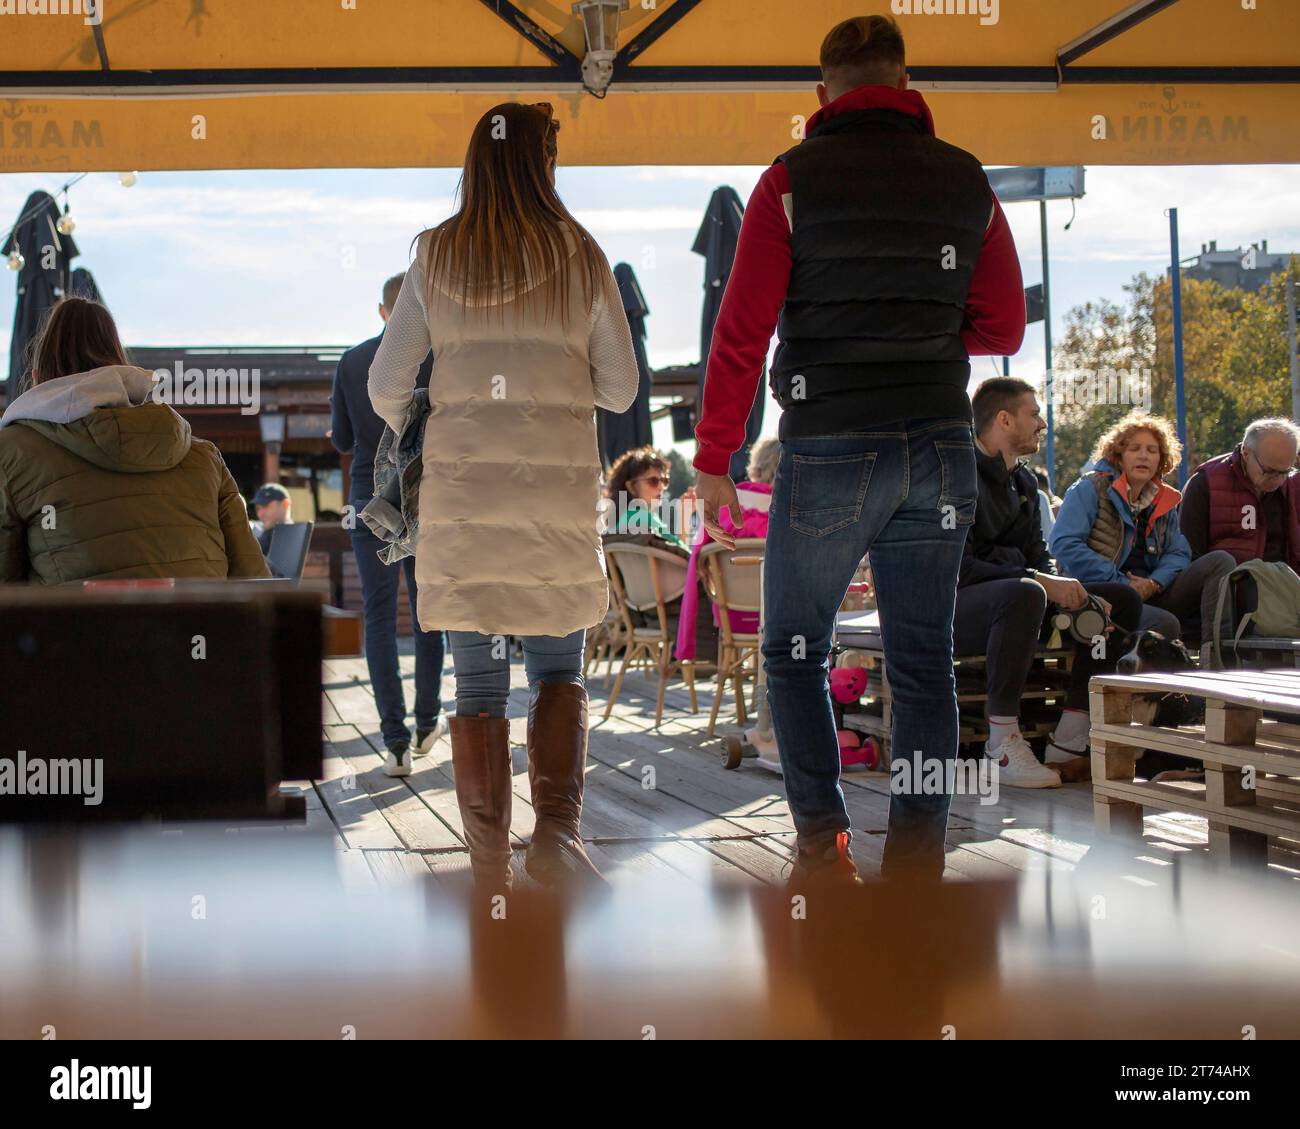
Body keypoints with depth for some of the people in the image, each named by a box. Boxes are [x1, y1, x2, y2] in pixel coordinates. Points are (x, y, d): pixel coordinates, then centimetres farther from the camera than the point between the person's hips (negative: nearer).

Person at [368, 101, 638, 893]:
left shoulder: (436, 258, 3)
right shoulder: (581, 257, 1)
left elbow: (387, 386, 6)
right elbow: (620, 389, 4)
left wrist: (404, 434, 27)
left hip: (461, 486, 1)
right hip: (559, 486, -1)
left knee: (478, 683, 6)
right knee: (560, 671, 12)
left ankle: (491, 871, 7)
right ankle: (558, 833, -8)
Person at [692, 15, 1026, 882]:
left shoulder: (793, 180, -4)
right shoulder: (967, 182, 6)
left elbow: (743, 331, -8)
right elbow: (1004, 329, 10)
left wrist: (715, 460, -3)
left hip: (830, 452, -3)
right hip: (941, 453, 3)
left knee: (795, 653, 11)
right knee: (924, 666, 7)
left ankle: (823, 844, 1)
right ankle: (917, 861, 8)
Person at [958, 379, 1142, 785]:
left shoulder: (1024, 482, 17)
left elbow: (1037, 558, 17)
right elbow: (957, 567, -22)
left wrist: (1072, 595, -5)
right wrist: (1041, 582, -25)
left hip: (1011, 597, 10)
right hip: (954, 605, -10)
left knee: (1122, 599, 3)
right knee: (1024, 595, -40)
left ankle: (1071, 739, -5)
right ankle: (1003, 744, -33)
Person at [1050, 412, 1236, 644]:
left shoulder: (1163, 500, 20)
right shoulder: (1089, 489, 1)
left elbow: (1179, 553, 12)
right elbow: (1064, 545, -12)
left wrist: (1153, 583, -12)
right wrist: (1123, 584, -15)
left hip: (1149, 593, 7)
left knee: (1220, 561, -12)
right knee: (1165, 624, -35)